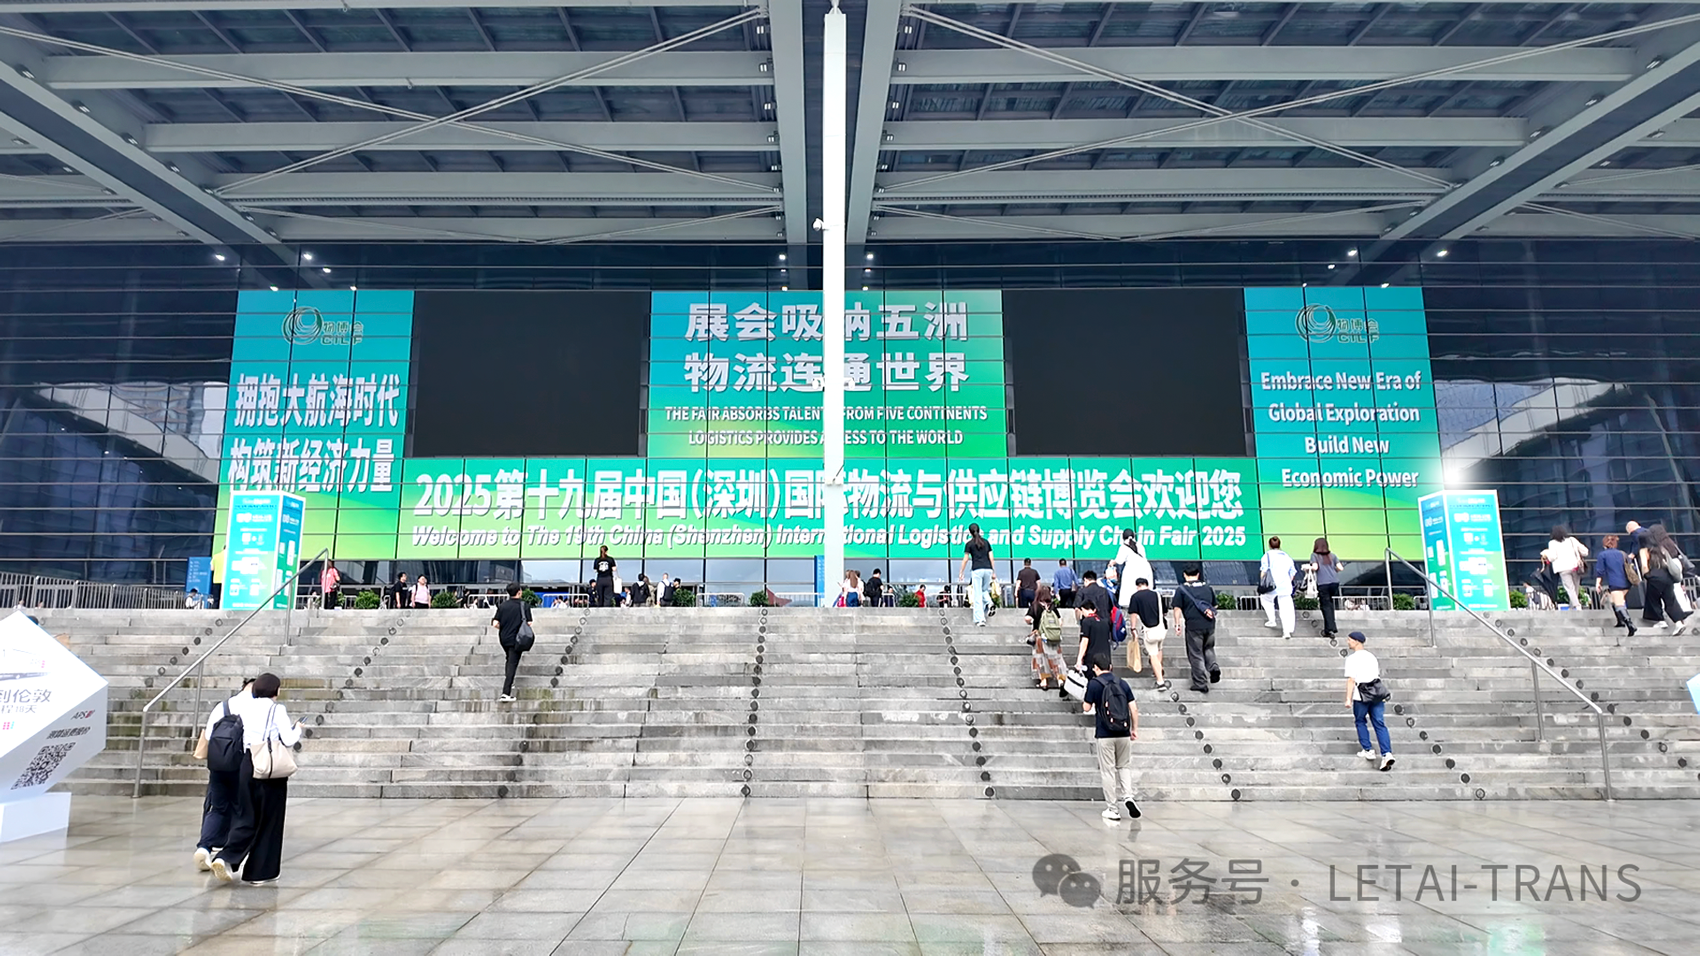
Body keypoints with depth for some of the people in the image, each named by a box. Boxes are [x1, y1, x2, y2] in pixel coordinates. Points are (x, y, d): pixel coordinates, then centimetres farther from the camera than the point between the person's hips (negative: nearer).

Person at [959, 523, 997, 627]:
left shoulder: (969, 543, 3)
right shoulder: (986, 542, 13)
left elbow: (965, 559, 1)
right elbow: (991, 557, 11)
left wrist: (961, 573, 9)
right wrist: (993, 572, 15)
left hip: (977, 570, -4)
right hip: (988, 569, 4)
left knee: (978, 596, -3)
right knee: (985, 590, 23)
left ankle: (979, 620, -9)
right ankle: (989, 604, -8)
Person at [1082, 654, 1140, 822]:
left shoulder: (1094, 684, -6)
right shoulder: (1123, 683, 5)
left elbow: (1087, 708, -2)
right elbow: (1134, 709, 4)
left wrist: (1084, 703, 20)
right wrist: (1134, 729, 13)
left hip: (1104, 734, -3)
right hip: (1123, 733, 3)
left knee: (1108, 771, 5)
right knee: (1125, 766, 19)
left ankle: (1112, 809, 8)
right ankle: (1128, 796, 0)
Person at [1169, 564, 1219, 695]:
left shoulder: (1181, 589, -1)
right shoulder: (1208, 588, 12)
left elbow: (1177, 608, -5)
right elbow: (1214, 605, 19)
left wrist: (1177, 624, 0)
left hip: (1193, 626, -4)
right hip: (1209, 625, 4)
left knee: (1196, 655, 5)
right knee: (1208, 648, 26)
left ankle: (1201, 684, 8)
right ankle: (1213, 667, 2)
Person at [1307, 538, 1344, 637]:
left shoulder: (1314, 555, 6)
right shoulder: (1332, 555, 16)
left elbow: (1315, 567, -9)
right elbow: (1341, 568, 9)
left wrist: (1308, 568, 11)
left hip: (1323, 584, -4)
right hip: (1335, 582, 4)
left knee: (1325, 605, 0)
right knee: (1330, 603, 17)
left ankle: (1330, 628, -8)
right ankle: (1330, 628, 15)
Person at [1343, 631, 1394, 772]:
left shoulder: (1352, 658, -7)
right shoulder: (1372, 656, 14)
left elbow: (1351, 680, -13)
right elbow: (1378, 676, 20)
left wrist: (1348, 699, -13)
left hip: (1360, 697, -5)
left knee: (1360, 722, 15)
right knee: (1380, 725, 2)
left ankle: (1368, 751, 17)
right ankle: (1387, 754, -10)